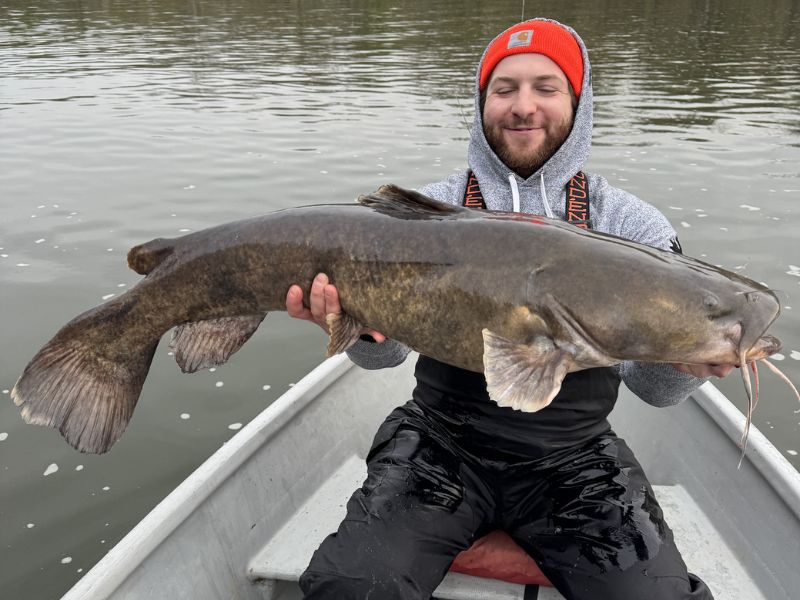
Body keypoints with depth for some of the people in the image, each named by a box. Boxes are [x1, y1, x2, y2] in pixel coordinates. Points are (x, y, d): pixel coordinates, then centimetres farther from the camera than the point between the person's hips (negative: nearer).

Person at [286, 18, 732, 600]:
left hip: (573, 459, 1)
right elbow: (385, 350, -7)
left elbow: (652, 385, -7)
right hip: (442, 441, 0)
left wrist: (683, 357, -30)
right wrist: (365, 321, -30)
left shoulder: (632, 224, -1)